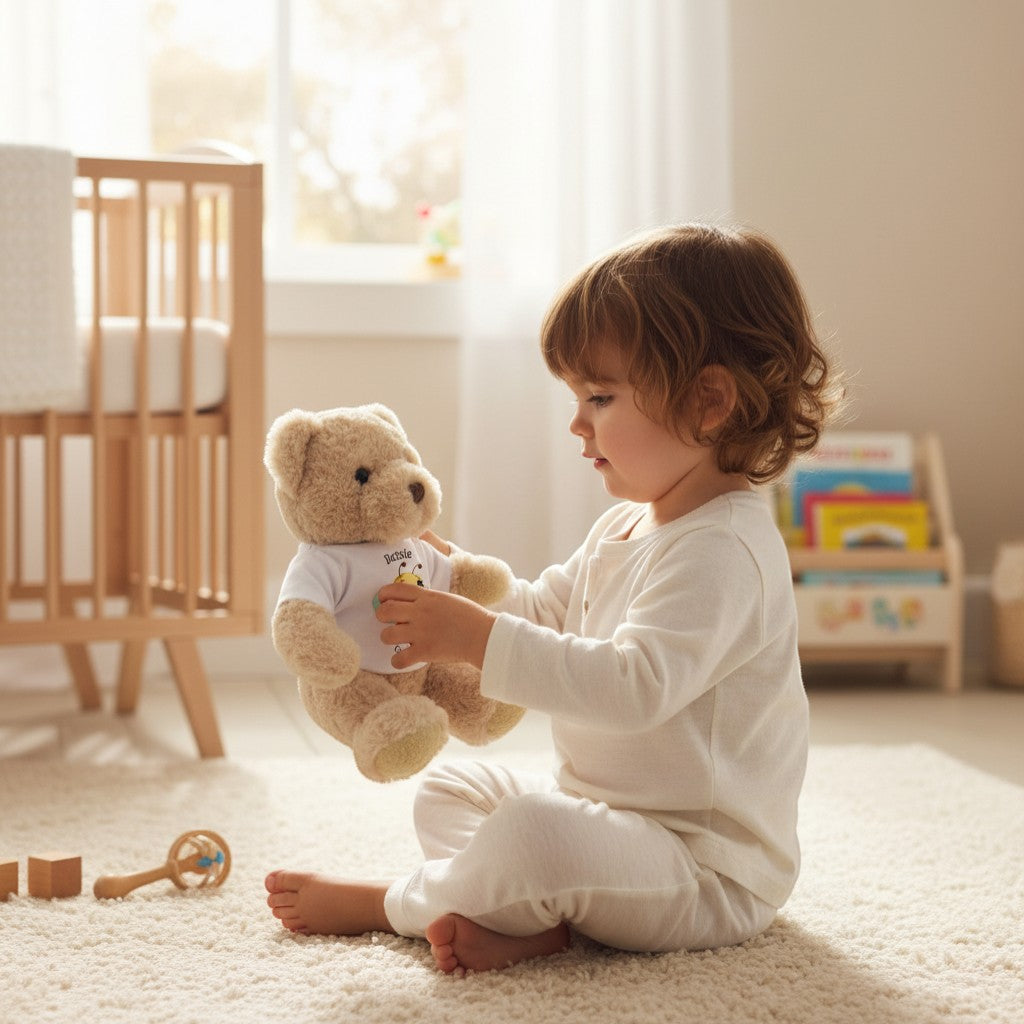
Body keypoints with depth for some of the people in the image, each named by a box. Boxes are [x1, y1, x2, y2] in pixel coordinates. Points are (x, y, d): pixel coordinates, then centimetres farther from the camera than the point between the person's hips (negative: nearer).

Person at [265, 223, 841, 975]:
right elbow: (545, 610, 21)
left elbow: (635, 685, -35)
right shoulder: (625, 527, 11)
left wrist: (479, 639, -35)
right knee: (446, 792, 16)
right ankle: (530, 918, -15)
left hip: (709, 871, -11)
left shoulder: (723, 547, -24)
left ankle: (390, 904, -6)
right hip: (607, 811, 11)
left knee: (534, 835, -35)